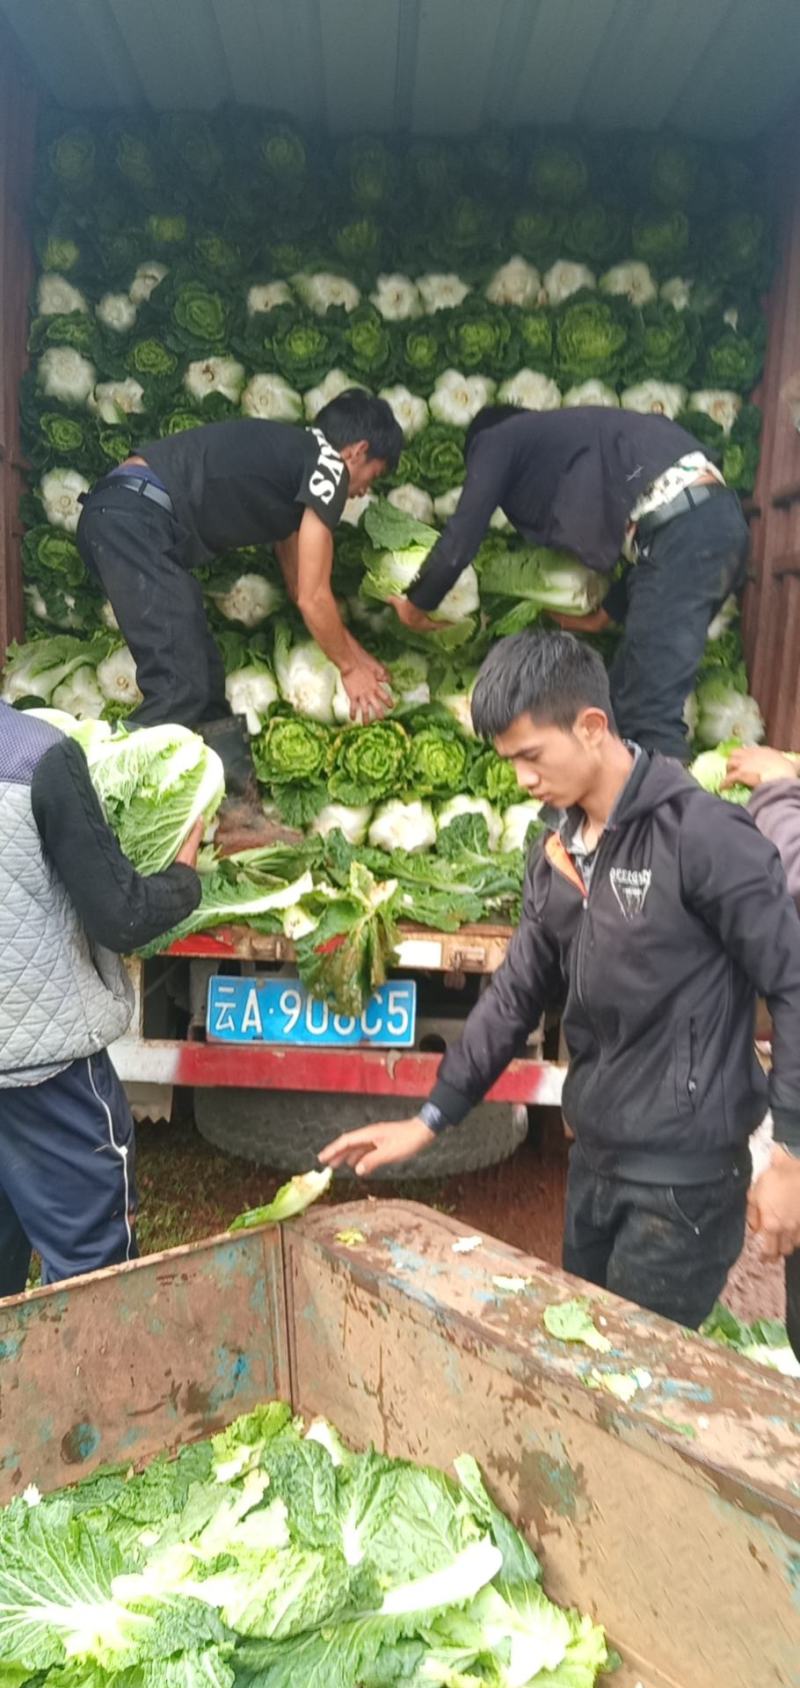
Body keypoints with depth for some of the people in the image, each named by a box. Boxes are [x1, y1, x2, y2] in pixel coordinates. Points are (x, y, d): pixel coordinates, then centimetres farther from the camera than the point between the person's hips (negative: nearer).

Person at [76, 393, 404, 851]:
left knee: (205, 677, 10)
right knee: (178, 688, -14)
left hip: (118, 519, 10)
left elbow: (300, 587, 32)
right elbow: (313, 598, 0)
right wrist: (350, 667, 14)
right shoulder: (328, 465, -1)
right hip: (135, 518, -10)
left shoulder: (290, 459, 27)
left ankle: (234, 811, 14)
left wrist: (358, 653, 37)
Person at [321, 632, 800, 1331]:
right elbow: (518, 992, 9)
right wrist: (430, 1119, 7)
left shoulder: (701, 834, -18)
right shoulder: (556, 851, 5)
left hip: (686, 1172, -7)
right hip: (593, 1157, 7)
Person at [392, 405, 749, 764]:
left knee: (649, 711, -9)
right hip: (717, 517, 9)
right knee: (625, 696, 14)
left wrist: (414, 606, 23)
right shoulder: (570, 434, 34)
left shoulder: (495, 440, 13)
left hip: (683, 529, -9)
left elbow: (459, 543, 6)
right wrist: (604, 615, 36)